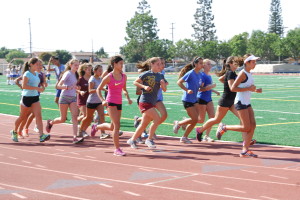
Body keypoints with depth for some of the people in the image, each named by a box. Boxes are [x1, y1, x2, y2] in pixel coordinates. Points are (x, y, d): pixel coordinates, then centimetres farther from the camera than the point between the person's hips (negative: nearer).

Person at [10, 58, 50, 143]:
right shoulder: (27, 74, -12)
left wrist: (40, 89, 12)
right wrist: (37, 88, -25)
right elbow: (24, 86, -22)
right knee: (22, 117, 9)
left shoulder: (37, 74, 11)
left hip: (35, 98, 6)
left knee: (38, 116, -12)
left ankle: (41, 136, -22)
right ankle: (14, 132, 32)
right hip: (26, 97, -6)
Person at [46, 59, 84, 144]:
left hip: (73, 98, 6)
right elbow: (58, 86, -18)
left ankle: (75, 137, -19)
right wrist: (68, 87, -31)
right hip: (65, 97, -6)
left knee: (75, 116, -12)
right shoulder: (67, 74, -10)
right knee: (63, 119, 3)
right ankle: (50, 122, 33)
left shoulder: (75, 75, 12)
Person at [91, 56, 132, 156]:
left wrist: (128, 98, 3)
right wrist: (102, 100, -16)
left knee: (112, 127, 15)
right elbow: (98, 89, -3)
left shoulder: (124, 76, 6)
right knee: (117, 125, -14)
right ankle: (117, 149, -8)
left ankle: (96, 127, 43)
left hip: (119, 103, 7)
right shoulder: (109, 77, -9)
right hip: (111, 102, -6)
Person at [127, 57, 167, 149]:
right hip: (145, 101, -7)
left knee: (144, 124, 12)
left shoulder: (160, 76, 9)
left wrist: (163, 84, -11)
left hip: (152, 103, 7)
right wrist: (144, 86, -18)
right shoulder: (146, 74, -7)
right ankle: (149, 139, -6)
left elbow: (164, 89, 9)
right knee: (157, 119, -18)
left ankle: (132, 140, 26)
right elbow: (135, 82, -4)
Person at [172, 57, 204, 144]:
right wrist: (187, 90, -21)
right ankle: (178, 123, 15)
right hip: (187, 99, -8)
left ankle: (184, 137, 18)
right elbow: (179, 82, -15)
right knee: (195, 119, -7)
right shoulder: (190, 73, -15)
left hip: (194, 99, 8)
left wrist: (201, 88, 2)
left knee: (194, 120, 6)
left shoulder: (200, 74, 8)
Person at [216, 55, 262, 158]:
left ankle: (245, 150, 5)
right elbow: (233, 88, -19)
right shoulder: (243, 73, -14)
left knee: (253, 125, 1)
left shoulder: (249, 74, 13)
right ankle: (224, 128, 9)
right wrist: (248, 88, -21)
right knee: (246, 128, -9)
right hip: (241, 103, -9)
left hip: (247, 103, 9)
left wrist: (255, 90, 7)